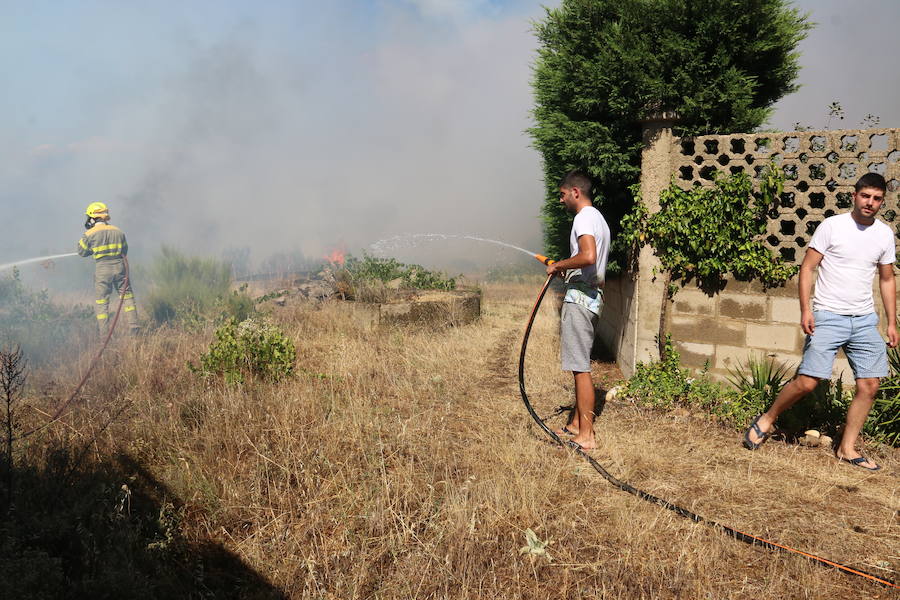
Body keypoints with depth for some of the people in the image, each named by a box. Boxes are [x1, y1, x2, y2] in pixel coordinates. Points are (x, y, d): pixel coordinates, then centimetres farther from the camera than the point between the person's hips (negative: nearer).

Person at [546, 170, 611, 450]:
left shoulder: (585, 217, -13)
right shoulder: (598, 218, 20)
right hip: (592, 297, 11)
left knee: (580, 367, -7)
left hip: (580, 298, -11)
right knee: (580, 364, 16)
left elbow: (588, 257, -29)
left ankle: (586, 435, -3)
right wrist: (563, 267, 18)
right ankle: (577, 423, 25)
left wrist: (559, 265, -15)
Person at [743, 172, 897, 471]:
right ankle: (766, 420, 12)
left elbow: (887, 280, 16)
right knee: (807, 382, -11)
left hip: (865, 320, 5)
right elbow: (807, 268, -5)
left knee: (869, 386, 1)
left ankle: (847, 449, 14)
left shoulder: (885, 234, 8)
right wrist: (805, 310, -13)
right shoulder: (831, 226, -5)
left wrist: (892, 322, 13)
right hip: (828, 317, -5)